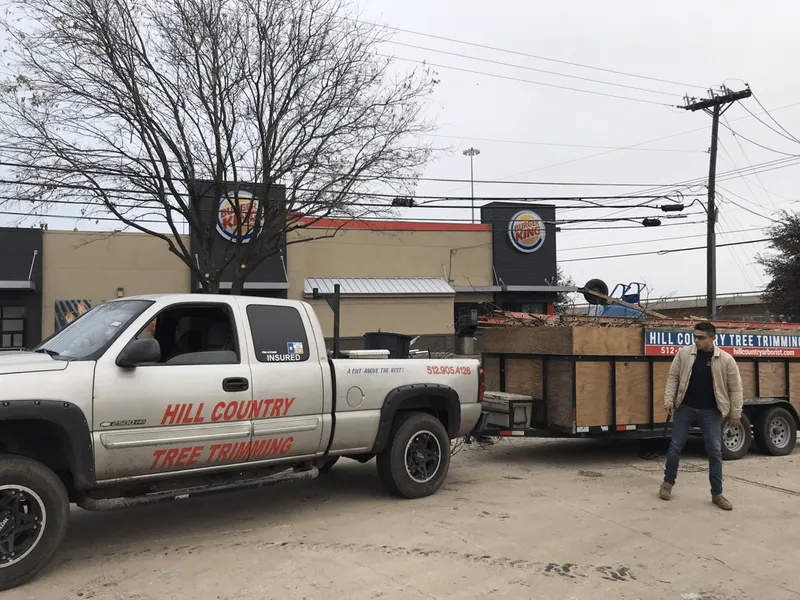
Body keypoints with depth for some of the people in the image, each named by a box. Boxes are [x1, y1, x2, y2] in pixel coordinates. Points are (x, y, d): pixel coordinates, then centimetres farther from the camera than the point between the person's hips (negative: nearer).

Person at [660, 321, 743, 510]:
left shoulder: (726, 359, -7)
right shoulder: (684, 353, -4)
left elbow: (735, 388, -2)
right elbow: (673, 377, 1)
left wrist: (735, 413, -1)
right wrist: (669, 399, -7)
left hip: (710, 411, -1)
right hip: (685, 407, 1)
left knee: (715, 451, 2)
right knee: (676, 446, 6)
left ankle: (717, 494, 13)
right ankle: (668, 482, 23)